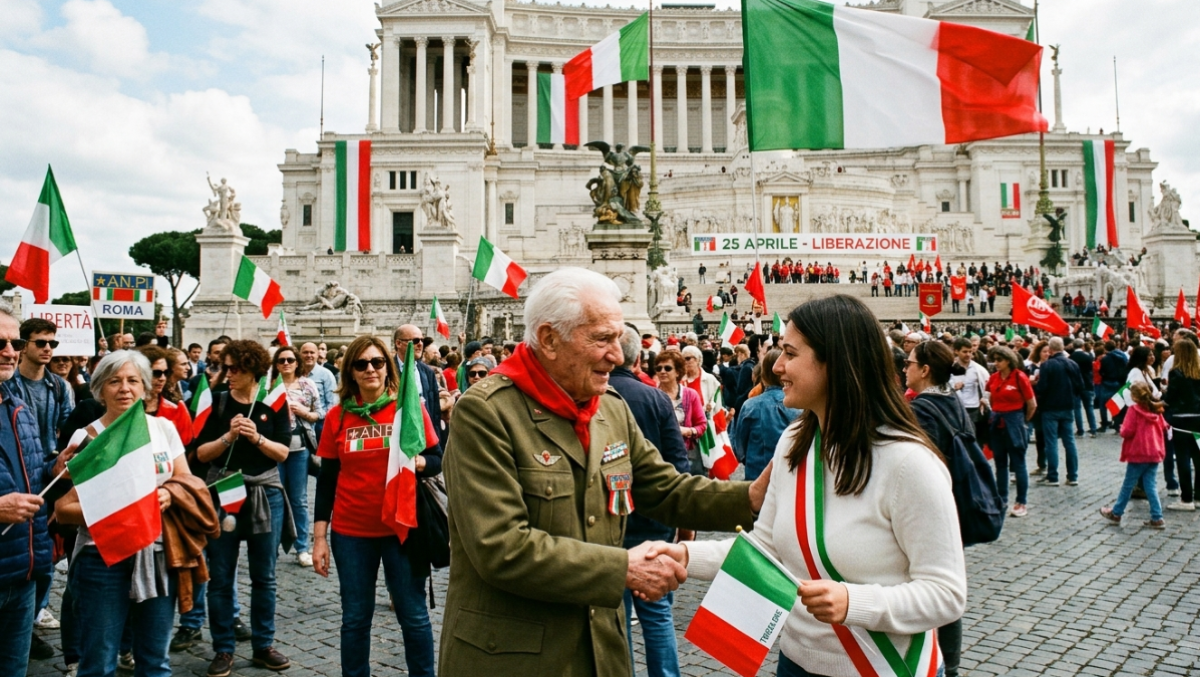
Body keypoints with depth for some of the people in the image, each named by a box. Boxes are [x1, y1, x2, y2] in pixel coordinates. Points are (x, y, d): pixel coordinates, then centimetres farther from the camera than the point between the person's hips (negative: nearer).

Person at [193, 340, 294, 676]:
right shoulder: (217, 403, -1)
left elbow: (283, 453, -4)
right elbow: (201, 453, -3)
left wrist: (257, 437, -21)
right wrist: (228, 437, -20)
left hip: (265, 495, 0)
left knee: (264, 577, 8)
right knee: (220, 577, 5)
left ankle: (263, 646, 21)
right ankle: (223, 650, 18)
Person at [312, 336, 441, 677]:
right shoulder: (338, 416, 1)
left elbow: (438, 460, 1)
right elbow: (326, 480, 5)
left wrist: (416, 462, -21)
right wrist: (320, 537, 3)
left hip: (401, 527, -1)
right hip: (350, 532, 2)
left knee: (413, 615, 5)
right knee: (355, 618, 11)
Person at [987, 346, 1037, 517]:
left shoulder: (1019, 377, -12)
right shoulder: (993, 378, 2)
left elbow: (1032, 405, -6)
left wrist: (1023, 421, 6)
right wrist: (996, 415, 11)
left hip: (1014, 422, -5)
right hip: (996, 422, 5)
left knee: (1018, 464, 3)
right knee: (1000, 463, 12)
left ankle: (1021, 503, 11)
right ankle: (1002, 499, 22)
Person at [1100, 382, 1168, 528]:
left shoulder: (1134, 410, -14)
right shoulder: (1156, 410, 5)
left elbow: (1127, 432, -17)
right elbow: (1164, 428, 15)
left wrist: (1122, 429, 3)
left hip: (1138, 455, -5)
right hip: (1155, 454, 5)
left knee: (1128, 485, 5)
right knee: (1150, 486, 9)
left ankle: (1116, 513, 17)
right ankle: (1157, 518, 6)